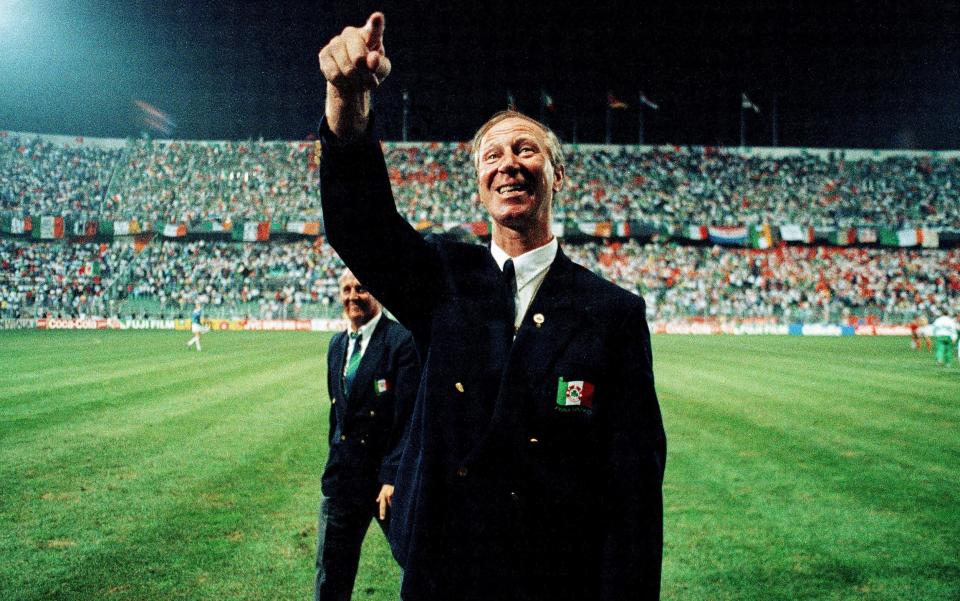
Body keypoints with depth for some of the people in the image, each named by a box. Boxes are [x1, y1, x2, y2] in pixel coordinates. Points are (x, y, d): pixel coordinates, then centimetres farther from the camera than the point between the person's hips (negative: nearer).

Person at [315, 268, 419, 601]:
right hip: (344, 476, 6)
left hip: (390, 476, -6)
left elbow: (409, 416, -17)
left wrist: (392, 476, -20)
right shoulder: (337, 344, 11)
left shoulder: (402, 340, -13)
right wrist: (337, 465, 15)